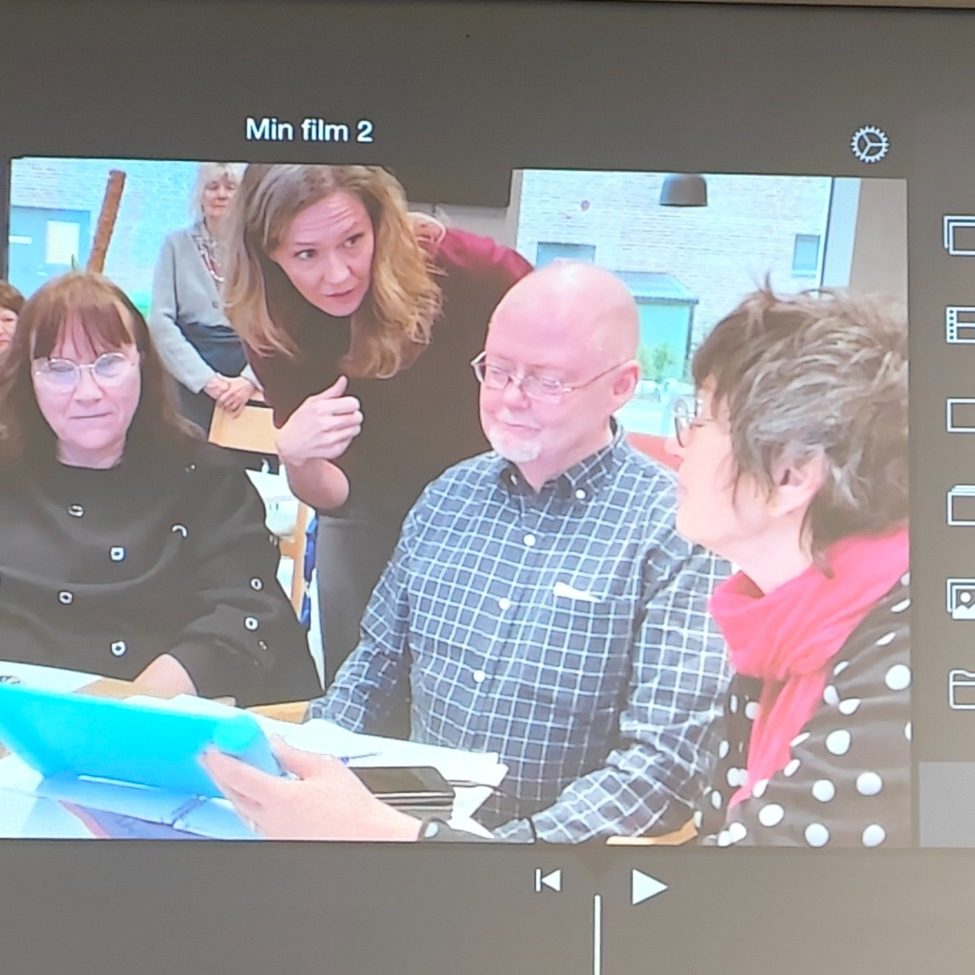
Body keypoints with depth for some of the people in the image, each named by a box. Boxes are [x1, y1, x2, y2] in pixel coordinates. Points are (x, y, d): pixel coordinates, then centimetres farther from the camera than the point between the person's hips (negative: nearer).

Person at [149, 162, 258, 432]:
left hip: (251, 380, 0)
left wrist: (250, 379, -16)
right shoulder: (177, 244, 4)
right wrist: (206, 378, -11)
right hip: (193, 382, 0)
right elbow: (162, 321, -2)